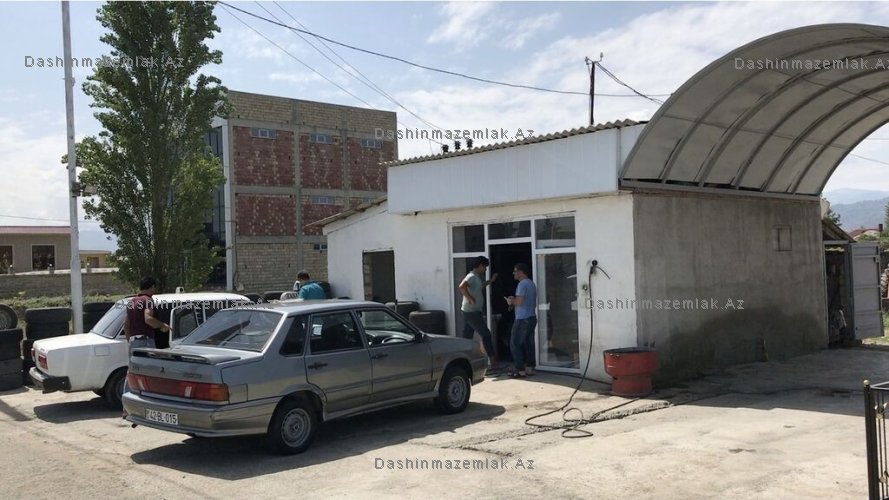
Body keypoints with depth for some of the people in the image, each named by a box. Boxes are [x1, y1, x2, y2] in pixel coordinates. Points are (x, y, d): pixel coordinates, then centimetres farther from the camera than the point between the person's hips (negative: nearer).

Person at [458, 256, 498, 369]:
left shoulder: (476, 277, 16)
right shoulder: (472, 276, -16)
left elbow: (480, 287, 37)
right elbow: (462, 286, -33)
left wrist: (491, 280, 34)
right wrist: (470, 298, -26)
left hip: (470, 312, 10)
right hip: (472, 312, -10)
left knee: (467, 337, 10)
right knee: (486, 334, -4)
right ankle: (492, 358, 0)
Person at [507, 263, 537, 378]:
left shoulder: (522, 284, -15)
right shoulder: (531, 283, 15)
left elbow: (519, 302, -23)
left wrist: (511, 301, -3)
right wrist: (514, 299, 18)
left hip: (522, 319, -9)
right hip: (532, 317, 9)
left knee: (515, 344, -3)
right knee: (528, 344, 12)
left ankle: (521, 370, -5)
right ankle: (530, 368, 13)